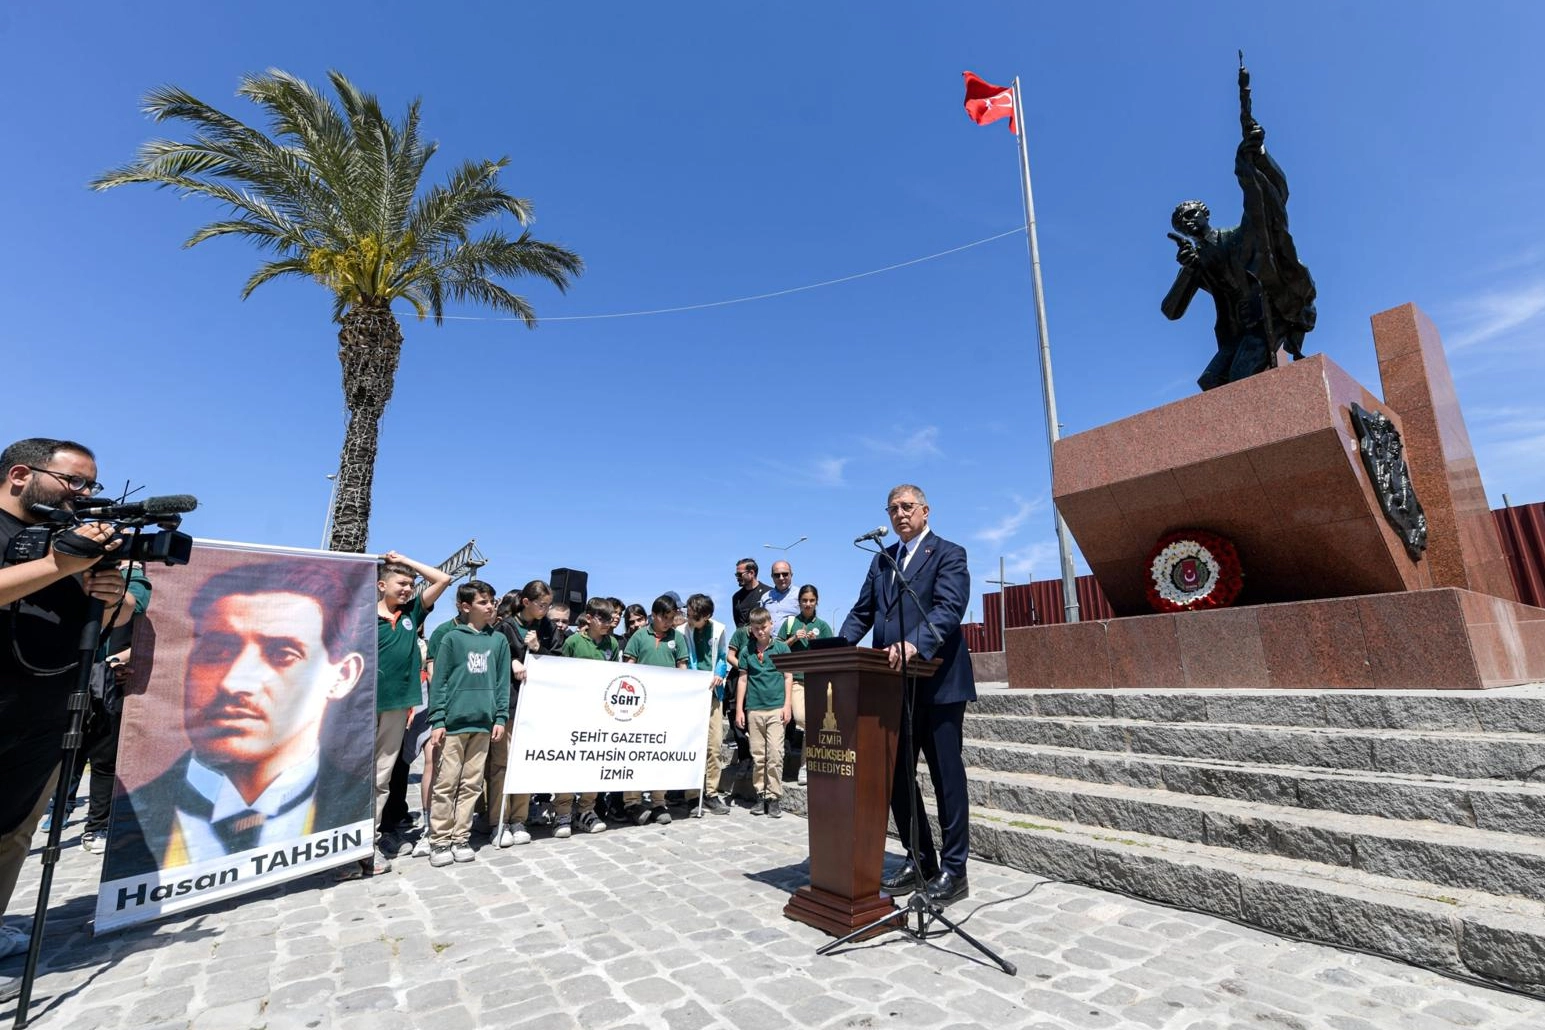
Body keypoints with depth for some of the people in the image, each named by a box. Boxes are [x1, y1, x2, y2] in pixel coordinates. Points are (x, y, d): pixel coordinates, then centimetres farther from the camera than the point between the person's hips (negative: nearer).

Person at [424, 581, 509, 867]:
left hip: (483, 723, 3)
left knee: (471, 784, 9)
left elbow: (503, 682, 9)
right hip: (453, 721, -3)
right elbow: (439, 681, -1)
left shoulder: (499, 640, 7)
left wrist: (501, 717, 3)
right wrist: (437, 720, -6)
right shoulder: (452, 638, -1)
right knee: (446, 784, 2)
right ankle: (439, 841, 15)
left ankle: (460, 839, 20)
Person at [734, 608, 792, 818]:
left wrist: (787, 705, -2)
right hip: (754, 708, 2)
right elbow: (743, 680, 9)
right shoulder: (747, 651, 6)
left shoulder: (781, 647, 2)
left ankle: (774, 797, 5)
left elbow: (788, 677, 4)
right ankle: (761, 795, 19)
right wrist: (739, 709, 6)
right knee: (758, 755, 8)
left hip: (776, 708, -2)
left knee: (775, 754, -4)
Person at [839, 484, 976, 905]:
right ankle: (920, 861, 28)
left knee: (946, 776, 4)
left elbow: (949, 610, -18)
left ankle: (953, 870, 18)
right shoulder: (881, 560, 17)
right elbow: (862, 613, 13)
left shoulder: (949, 554, -3)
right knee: (896, 775, 12)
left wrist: (914, 643, -35)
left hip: (937, 683, -6)